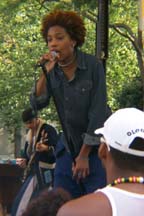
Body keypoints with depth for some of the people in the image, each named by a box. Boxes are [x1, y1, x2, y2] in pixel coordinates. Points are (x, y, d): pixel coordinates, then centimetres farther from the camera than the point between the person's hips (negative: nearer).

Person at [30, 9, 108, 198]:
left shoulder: (93, 66, -14)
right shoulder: (52, 70, 0)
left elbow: (98, 111, -15)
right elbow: (37, 104, -7)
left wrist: (84, 155, -14)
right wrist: (45, 73, -21)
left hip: (96, 146, -4)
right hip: (68, 146, 5)